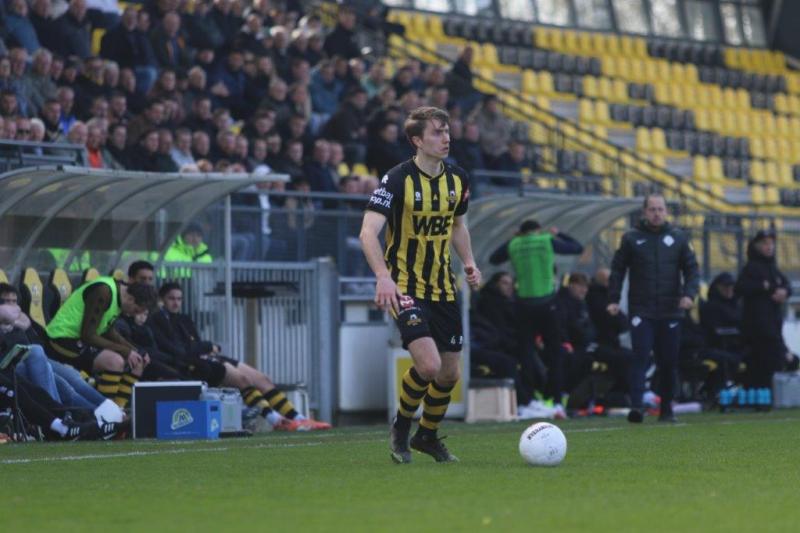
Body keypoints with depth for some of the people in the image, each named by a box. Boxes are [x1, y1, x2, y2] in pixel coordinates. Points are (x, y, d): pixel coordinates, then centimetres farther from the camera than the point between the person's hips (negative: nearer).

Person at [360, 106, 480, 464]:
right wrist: (383, 278, -38)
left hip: (443, 287, 6)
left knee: (450, 372, 8)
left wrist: (469, 263, 6)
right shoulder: (398, 180, -16)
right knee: (428, 364, -21)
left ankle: (427, 436, 33)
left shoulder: (457, 179, 4)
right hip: (405, 286, -6)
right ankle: (401, 429, 5)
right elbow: (368, 232, -24)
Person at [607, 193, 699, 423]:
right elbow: (617, 269, 7)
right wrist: (613, 299, -2)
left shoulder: (678, 238, 8)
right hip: (641, 311, -2)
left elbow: (691, 269, 8)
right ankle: (636, 406, -19)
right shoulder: (631, 238, 4)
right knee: (640, 357, -13)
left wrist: (689, 294, -8)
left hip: (670, 311, 2)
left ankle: (666, 409, 15)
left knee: (669, 362, 5)